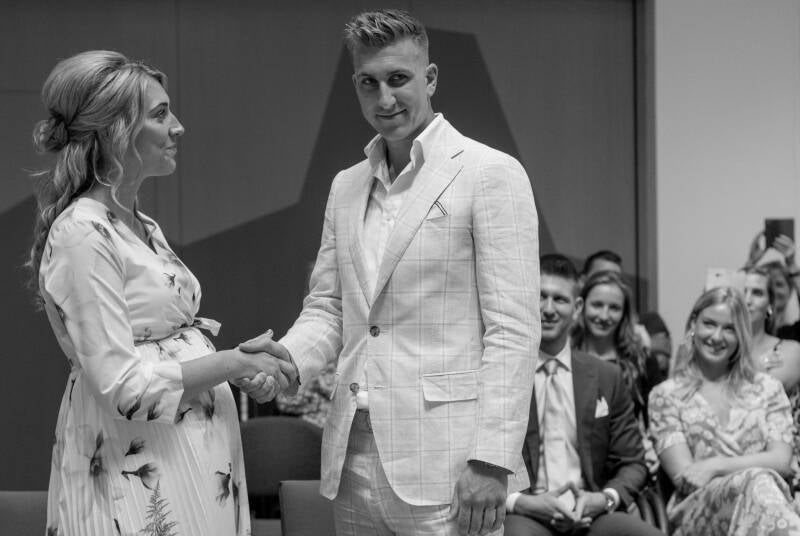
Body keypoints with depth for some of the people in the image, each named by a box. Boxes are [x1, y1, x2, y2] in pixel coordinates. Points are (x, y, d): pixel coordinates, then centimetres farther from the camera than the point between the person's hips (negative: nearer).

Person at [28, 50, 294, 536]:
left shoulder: (141, 226, 13)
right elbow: (122, 385, -19)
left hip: (196, 452, 9)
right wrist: (236, 363, -14)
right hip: (136, 472, -9)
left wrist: (248, 367, 5)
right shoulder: (82, 235, -15)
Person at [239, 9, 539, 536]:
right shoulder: (346, 187, 15)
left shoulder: (492, 174, -5)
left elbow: (513, 330, -10)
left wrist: (491, 461, -17)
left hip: (445, 469, -6)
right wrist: (288, 354, -5)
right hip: (354, 462, 6)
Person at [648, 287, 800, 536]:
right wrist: (752, 466, -9)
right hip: (697, 511, -1)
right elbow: (684, 476, 2)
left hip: (762, 504, 1)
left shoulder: (768, 389, 20)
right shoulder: (666, 395, 14)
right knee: (759, 481, -37)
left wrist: (716, 465, -9)